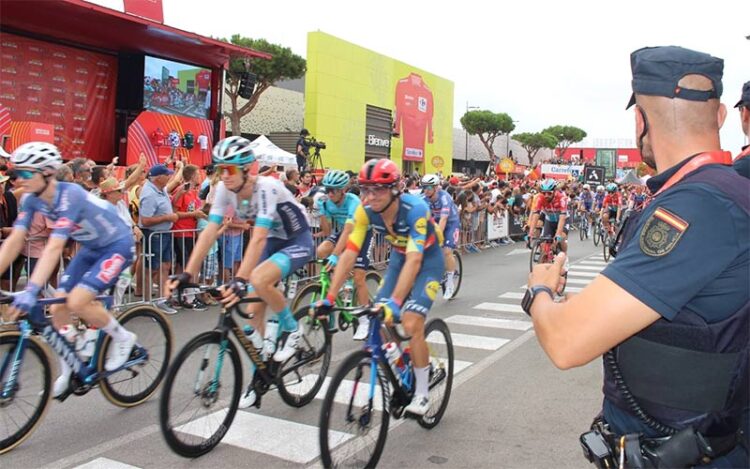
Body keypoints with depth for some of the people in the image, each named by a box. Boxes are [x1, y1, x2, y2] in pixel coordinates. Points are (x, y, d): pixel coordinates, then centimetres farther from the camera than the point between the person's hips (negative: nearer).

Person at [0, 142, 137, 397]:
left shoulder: (70, 196, -31)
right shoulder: (31, 199, -9)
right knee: (58, 308, 0)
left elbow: (54, 247, -40)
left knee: (77, 302, -22)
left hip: (117, 246, -8)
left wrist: (31, 290, -46)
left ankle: (122, 338, 4)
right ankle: (67, 372, 18)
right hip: (91, 248, 8)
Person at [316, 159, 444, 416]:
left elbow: (414, 261, -41)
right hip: (399, 257, 5)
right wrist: (329, 298, -29)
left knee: (411, 325, -19)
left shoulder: (415, 208, -35)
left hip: (428, 260, -5)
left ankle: (422, 392, 1)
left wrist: (395, 302, -51)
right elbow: (349, 254, -22)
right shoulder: (365, 211, -20)